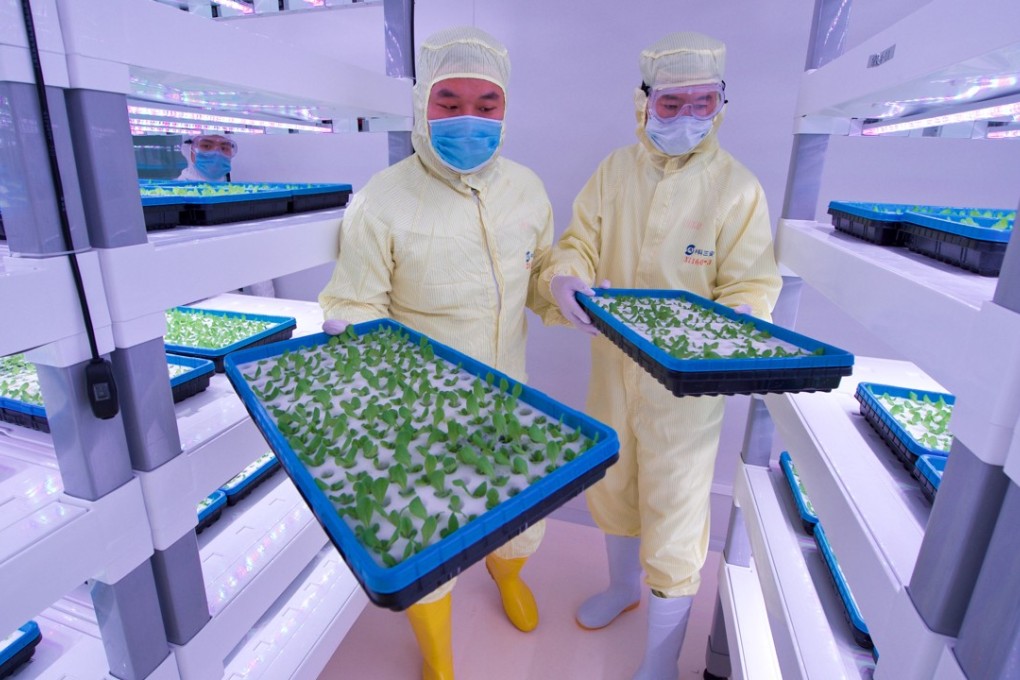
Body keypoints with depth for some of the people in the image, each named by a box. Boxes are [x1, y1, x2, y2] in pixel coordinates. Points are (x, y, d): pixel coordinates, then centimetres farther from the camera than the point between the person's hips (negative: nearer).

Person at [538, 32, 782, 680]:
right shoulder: (615, 170, 2)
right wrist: (565, 279, -23)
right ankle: (623, 585, 53)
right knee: (610, 482, 22)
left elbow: (753, 284, -8)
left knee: (674, 512, 7)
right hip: (612, 365, 4)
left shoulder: (737, 187, -9)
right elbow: (581, 241, 0)